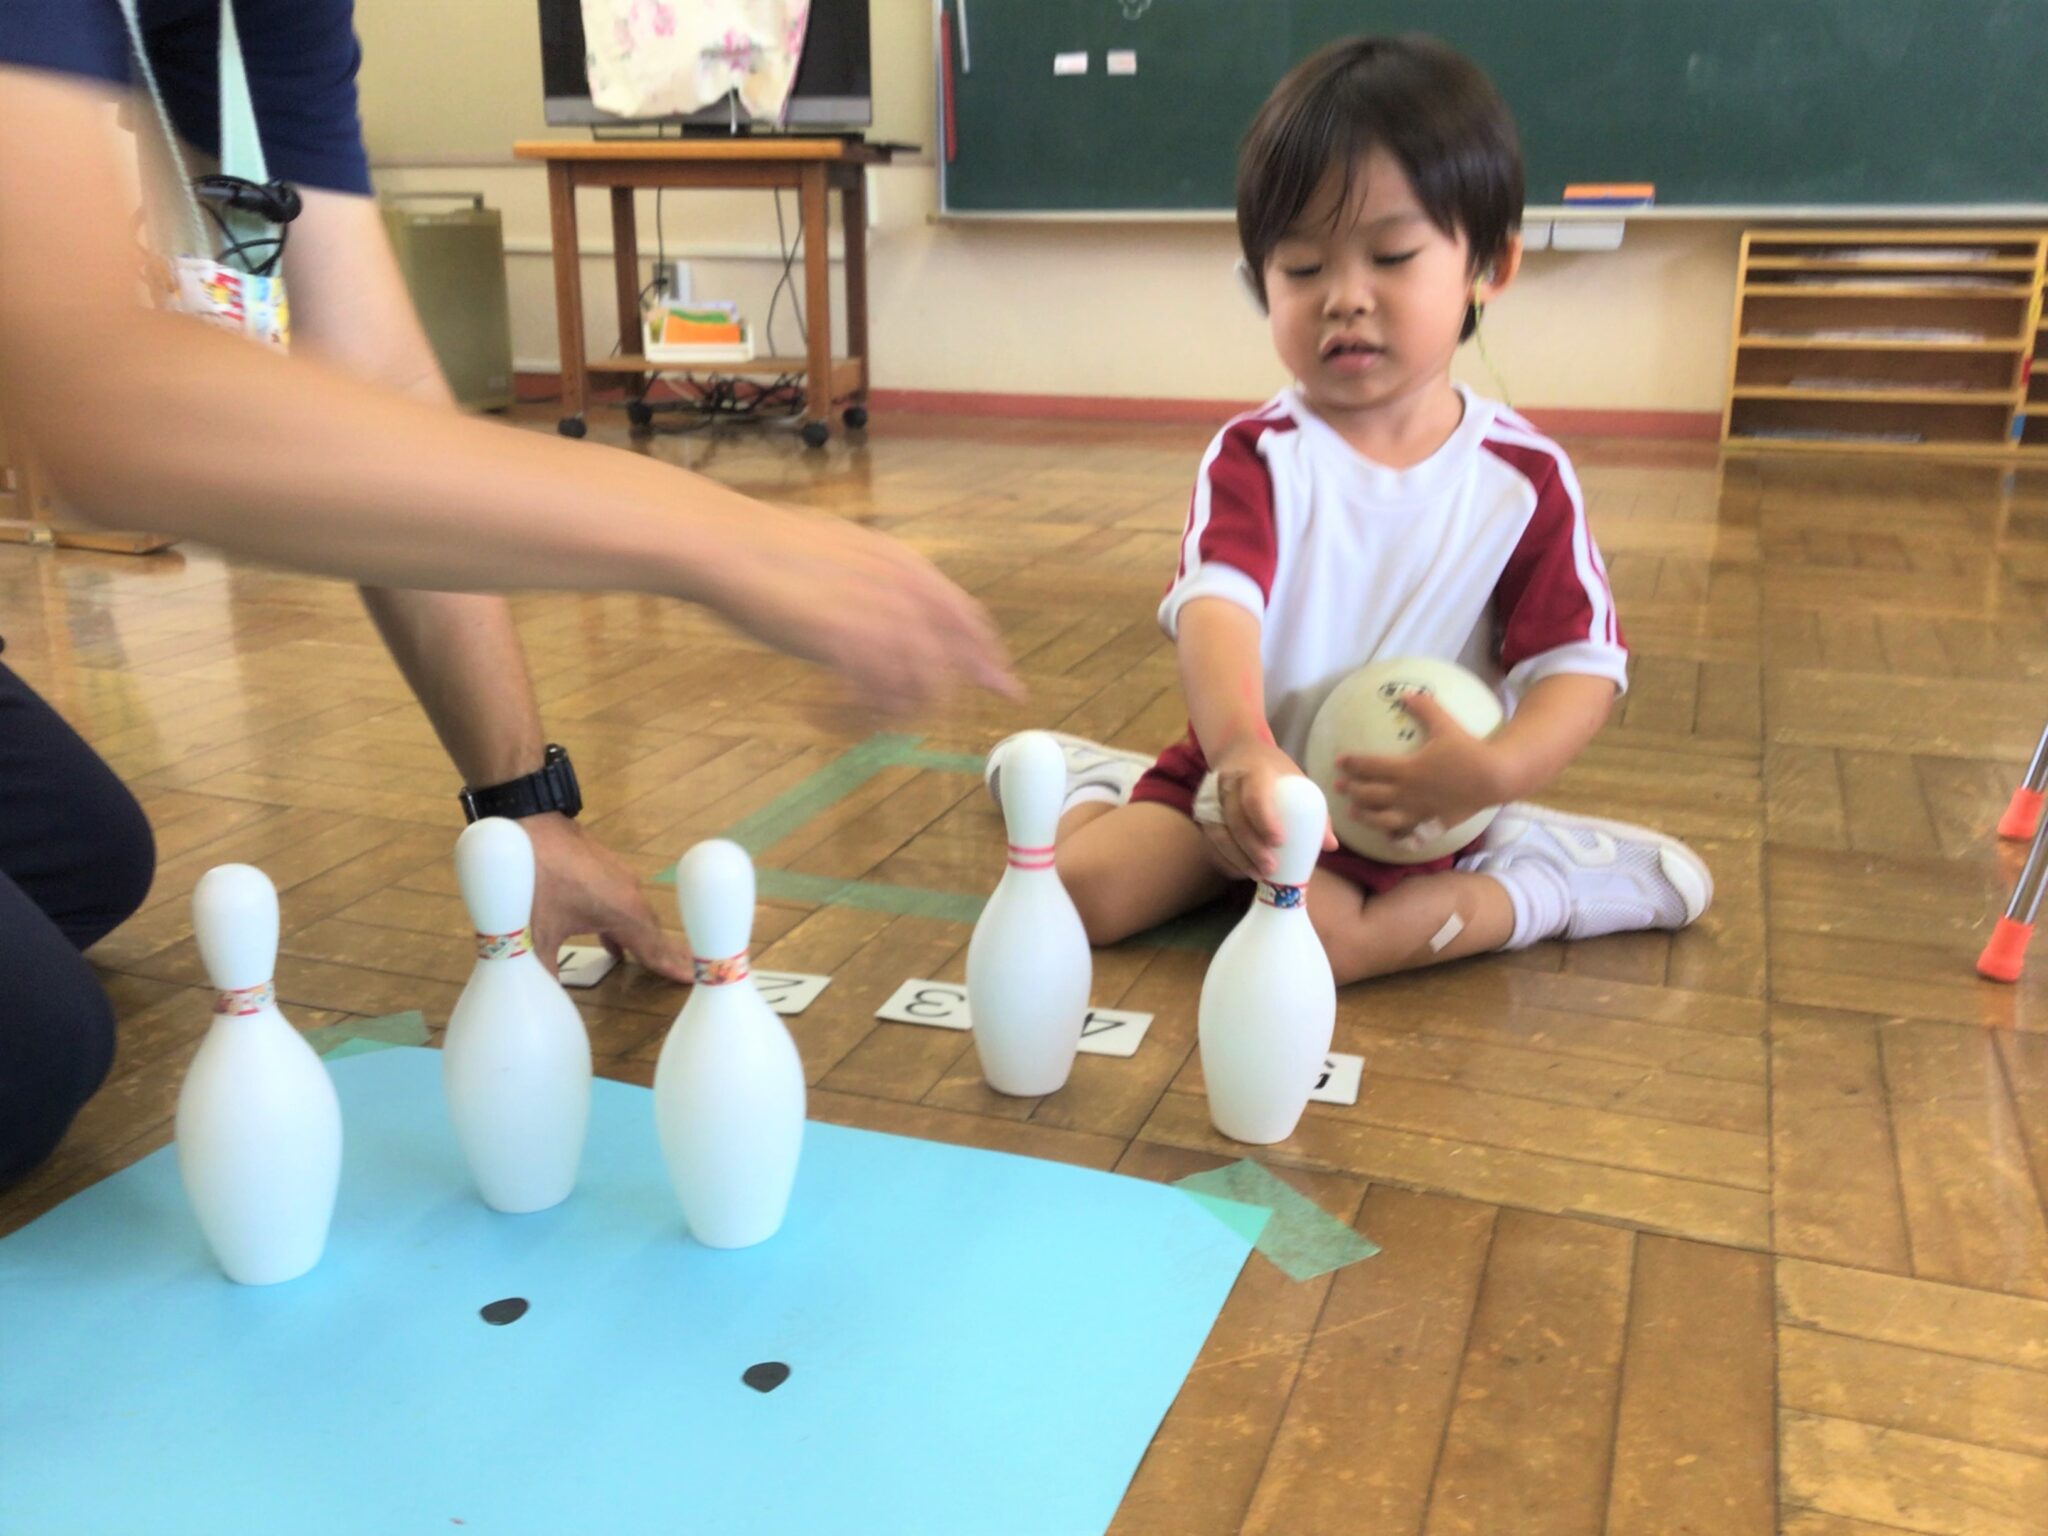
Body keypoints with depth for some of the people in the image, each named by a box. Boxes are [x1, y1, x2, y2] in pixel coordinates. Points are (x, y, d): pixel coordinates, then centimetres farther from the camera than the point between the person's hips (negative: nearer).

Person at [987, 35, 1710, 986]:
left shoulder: (1525, 477, -7)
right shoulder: (1254, 457, -9)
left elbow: (1581, 665, -10)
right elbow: (1215, 605, -27)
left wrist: (1496, 769, -32)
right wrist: (1242, 747, -49)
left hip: (1413, 805, -1)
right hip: (1251, 774, 2)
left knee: (1320, 935, -30)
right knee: (1077, 889, -14)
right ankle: (1094, 789, 18)